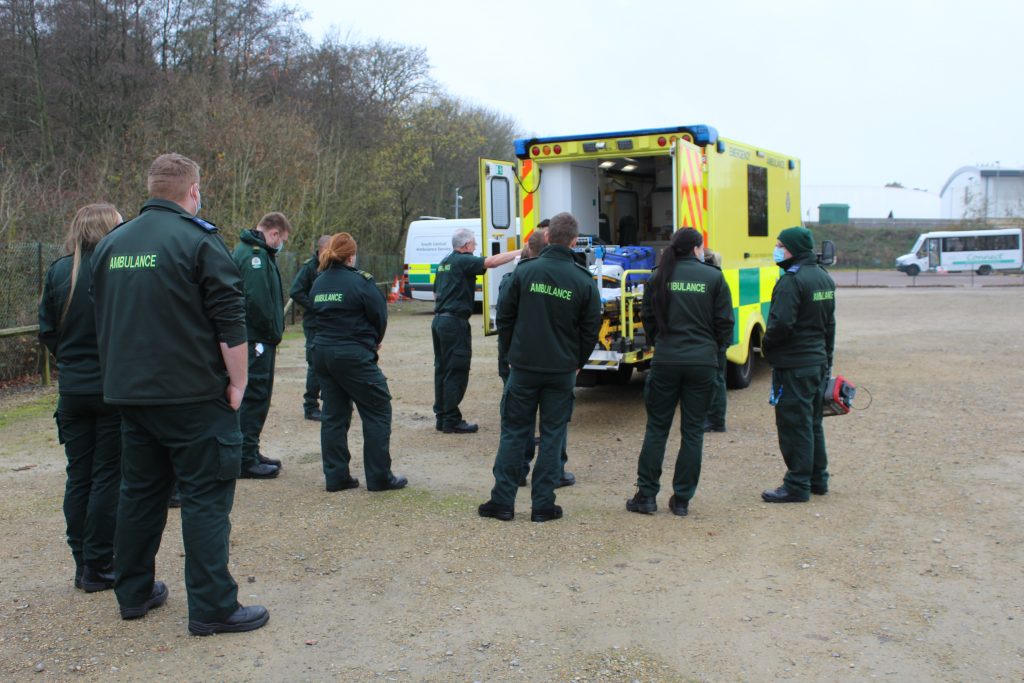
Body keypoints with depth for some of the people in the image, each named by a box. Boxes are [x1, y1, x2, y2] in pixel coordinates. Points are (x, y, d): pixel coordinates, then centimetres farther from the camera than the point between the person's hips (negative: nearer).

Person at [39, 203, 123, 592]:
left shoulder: (58, 271, 2)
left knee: (78, 476, 13)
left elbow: (46, 330, 6)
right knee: (108, 477, 5)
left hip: (72, 389, 5)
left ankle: (83, 566, 22)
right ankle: (98, 568, 11)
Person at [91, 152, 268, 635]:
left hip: (129, 392, 7)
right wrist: (237, 382, -7)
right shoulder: (198, 239, -10)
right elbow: (230, 323, -15)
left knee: (139, 490, 17)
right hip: (192, 395, -7)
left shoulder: (111, 243, 12)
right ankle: (212, 608, 2)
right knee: (205, 496, -1)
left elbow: (102, 321, 19)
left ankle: (134, 593, 27)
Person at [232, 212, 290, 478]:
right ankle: (246, 461, 1)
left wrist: (274, 333, 14)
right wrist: (273, 334, -14)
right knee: (254, 399, -5)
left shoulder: (253, 252, 18)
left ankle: (250, 453, 25)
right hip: (256, 340, -11)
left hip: (257, 339, 11)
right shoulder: (255, 255, -16)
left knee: (256, 398, 16)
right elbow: (257, 301, -25)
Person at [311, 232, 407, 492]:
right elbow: (380, 315, -6)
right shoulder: (360, 281, -11)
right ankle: (379, 477, 5)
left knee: (333, 415, 12)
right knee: (378, 412, 3)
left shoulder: (318, 284, 9)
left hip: (322, 352, 7)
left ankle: (336, 476, 14)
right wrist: (373, 342, 15)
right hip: (353, 356, -7)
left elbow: (319, 316, 11)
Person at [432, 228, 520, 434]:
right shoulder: (463, 261, -11)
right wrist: (520, 252, -20)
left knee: (442, 370, 13)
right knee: (456, 373, -5)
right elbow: (492, 261, -25)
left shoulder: (444, 263, 17)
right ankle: (452, 421, -2)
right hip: (455, 322, -10)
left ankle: (441, 417, 19)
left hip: (439, 320, 10)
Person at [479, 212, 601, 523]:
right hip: (562, 371, 0)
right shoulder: (584, 281, -5)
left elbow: (504, 316, 1)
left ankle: (503, 501, 13)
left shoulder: (524, 271, -6)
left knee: (513, 432, 10)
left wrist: (509, 352, 14)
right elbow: (590, 330, 1)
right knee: (552, 436, 9)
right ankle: (543, 505, 12)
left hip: (523, 366, 0)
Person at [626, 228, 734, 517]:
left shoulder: (660, 276, 2)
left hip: (666, 361, 1)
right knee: (693, 431, 8)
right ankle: (682, 500, 11)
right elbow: (725, 322, 0)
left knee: (656, 428, 9)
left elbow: (648, 319, 7)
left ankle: (646, 495, 10)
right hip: (703, 362, -1)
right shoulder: (714, 277, -1)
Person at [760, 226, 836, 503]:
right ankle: (818, 479, 26)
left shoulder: (792, 280, -18)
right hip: (819, 362, 9)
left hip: (794, 366, -9)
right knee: (813, 423, 17)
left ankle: (797, 486, 2)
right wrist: (827, 359, 24)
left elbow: (781, 323, -26)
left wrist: (766, 344, -7)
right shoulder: (824, 278, 13)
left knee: (794, 425, -3)